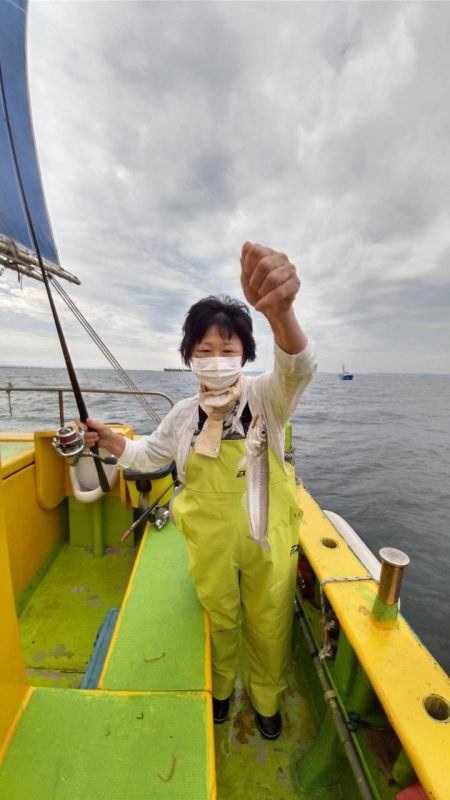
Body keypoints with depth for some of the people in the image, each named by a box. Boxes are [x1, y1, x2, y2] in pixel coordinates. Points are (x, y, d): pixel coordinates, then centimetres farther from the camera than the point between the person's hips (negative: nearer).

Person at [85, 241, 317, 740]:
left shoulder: (265, 396, -16)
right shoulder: (185, 414, -7)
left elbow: (297, 369, -39)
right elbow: (148, 455, 10)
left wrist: (279, 311, -60)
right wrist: (108, 439, -6)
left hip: (268, 542, -1)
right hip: (210, 546, 2)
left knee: (268, 625, 22)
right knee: (219, 622, 26)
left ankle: (265, 699, 55)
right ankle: (220, 688, 59)